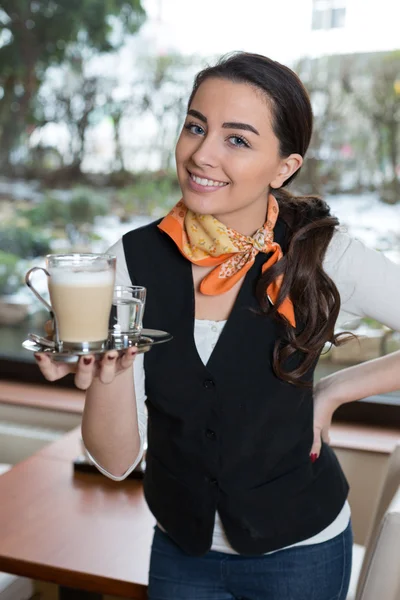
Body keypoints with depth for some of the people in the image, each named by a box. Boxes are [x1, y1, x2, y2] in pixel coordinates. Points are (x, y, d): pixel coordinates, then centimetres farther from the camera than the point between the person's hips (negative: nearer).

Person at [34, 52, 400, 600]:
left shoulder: (319, 256, -19)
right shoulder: (133, 260, -14)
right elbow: (116, 462, -13)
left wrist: (331, 392, -13)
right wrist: (107, 373, -31)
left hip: (299, 550, -1)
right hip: (180, 550, 2)